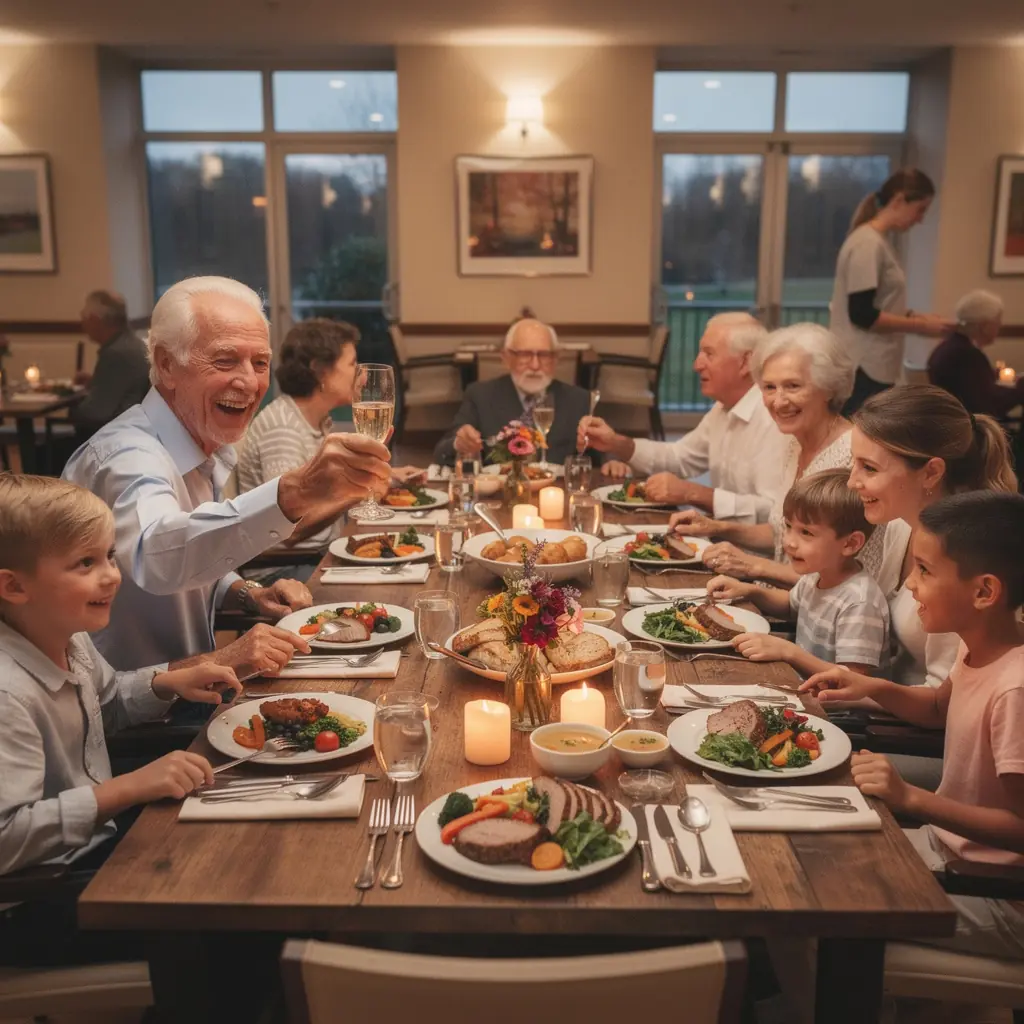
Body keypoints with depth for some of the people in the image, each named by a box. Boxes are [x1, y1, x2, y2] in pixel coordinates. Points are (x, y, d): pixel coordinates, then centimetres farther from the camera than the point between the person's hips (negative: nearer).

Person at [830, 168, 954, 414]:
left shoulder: (879, 241, 13)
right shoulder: (868, 244, -15)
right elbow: (862, 315, -20)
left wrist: (916, 317, 7)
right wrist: (920, 326, -13)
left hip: (874, 366, 10)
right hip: (861, 367, -10)